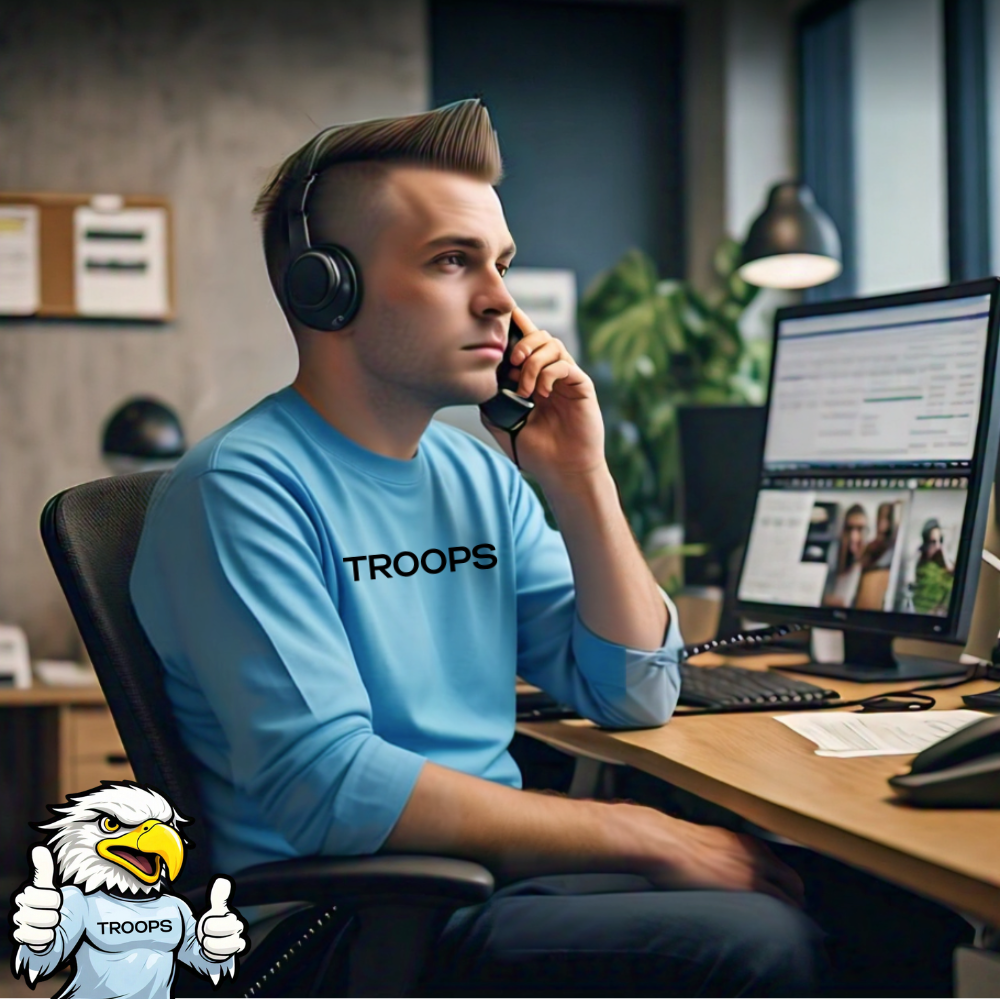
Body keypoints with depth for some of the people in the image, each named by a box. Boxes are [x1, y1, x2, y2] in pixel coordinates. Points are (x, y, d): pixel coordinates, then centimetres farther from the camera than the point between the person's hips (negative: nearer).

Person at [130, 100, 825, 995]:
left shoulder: (481, 476, 10)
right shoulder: (242, 487, -13)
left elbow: (636, 693, 10)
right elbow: (331, 788, -23)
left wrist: (580, 480, -2)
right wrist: (642, 835, -20)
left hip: (501, 871, 8)